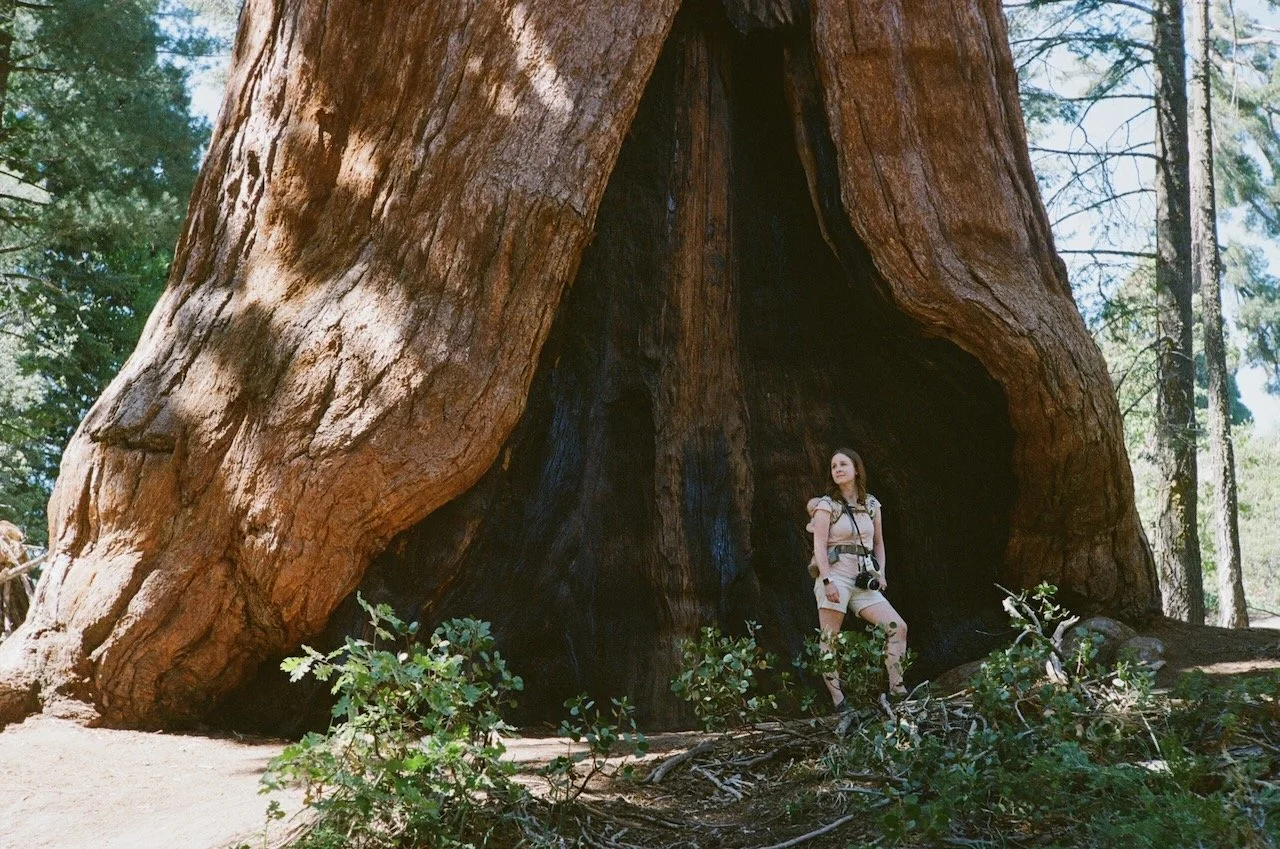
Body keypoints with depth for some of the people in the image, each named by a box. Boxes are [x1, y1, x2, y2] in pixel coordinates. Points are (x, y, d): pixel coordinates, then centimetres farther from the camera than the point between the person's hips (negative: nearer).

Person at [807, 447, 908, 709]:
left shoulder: (872, 504, 14)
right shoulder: (826, 504, 1)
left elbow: (879, 543, 22)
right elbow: (819, 545, -7)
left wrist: (880, 573, 7)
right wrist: (827, 580, -18)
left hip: (864, 579, 4)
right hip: (835, 574, -4)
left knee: (897, 626, -9)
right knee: (830, 641, -6)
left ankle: (896, 690, -6)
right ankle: (838, 702, -3)